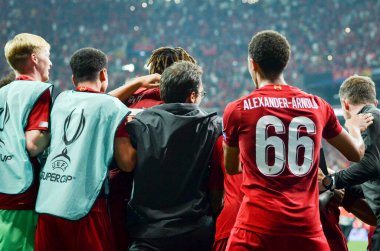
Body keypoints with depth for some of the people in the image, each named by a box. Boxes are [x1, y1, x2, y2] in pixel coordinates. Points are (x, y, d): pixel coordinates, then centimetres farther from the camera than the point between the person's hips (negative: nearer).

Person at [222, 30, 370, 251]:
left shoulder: (237, 110, 1)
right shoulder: (318, 107, 7)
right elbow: (356, 153, 22)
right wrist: (354, 127, 44)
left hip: (256, 226, -2)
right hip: (307, 226, 2)